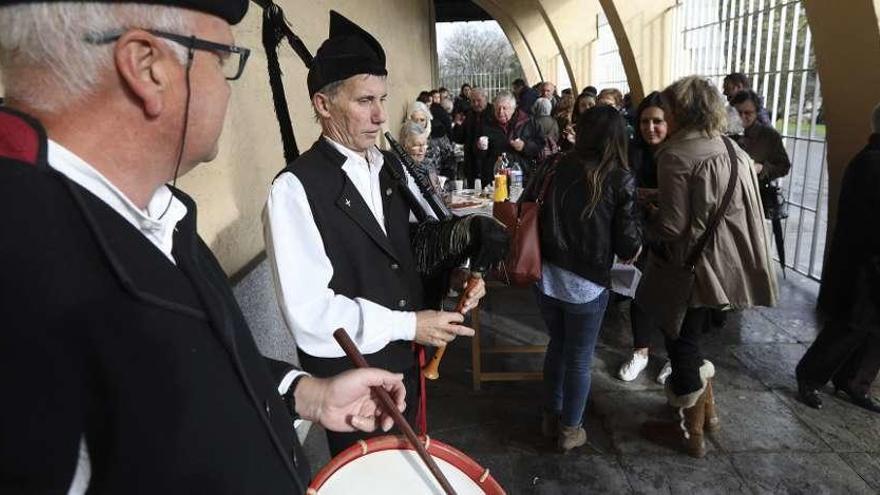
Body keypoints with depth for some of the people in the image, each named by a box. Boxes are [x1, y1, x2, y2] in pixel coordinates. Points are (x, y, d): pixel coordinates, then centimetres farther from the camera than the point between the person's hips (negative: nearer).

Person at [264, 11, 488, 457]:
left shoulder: (391, 169, 4)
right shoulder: (295, 189, -20)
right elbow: (309, 313, -24)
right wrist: (408, 325, -20)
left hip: (405, 361, 6)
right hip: (347, 376, -6)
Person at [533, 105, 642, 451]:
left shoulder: (557, 167, -5)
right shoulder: (621, 180, -11)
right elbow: (628, 244, -10)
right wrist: (633, 249, 13)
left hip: (547, 278, 3)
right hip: (587, 286, -3)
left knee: (557, 346, 24)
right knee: (579, 360, 17)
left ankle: (550, 417, 41)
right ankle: (570, 430, 34)